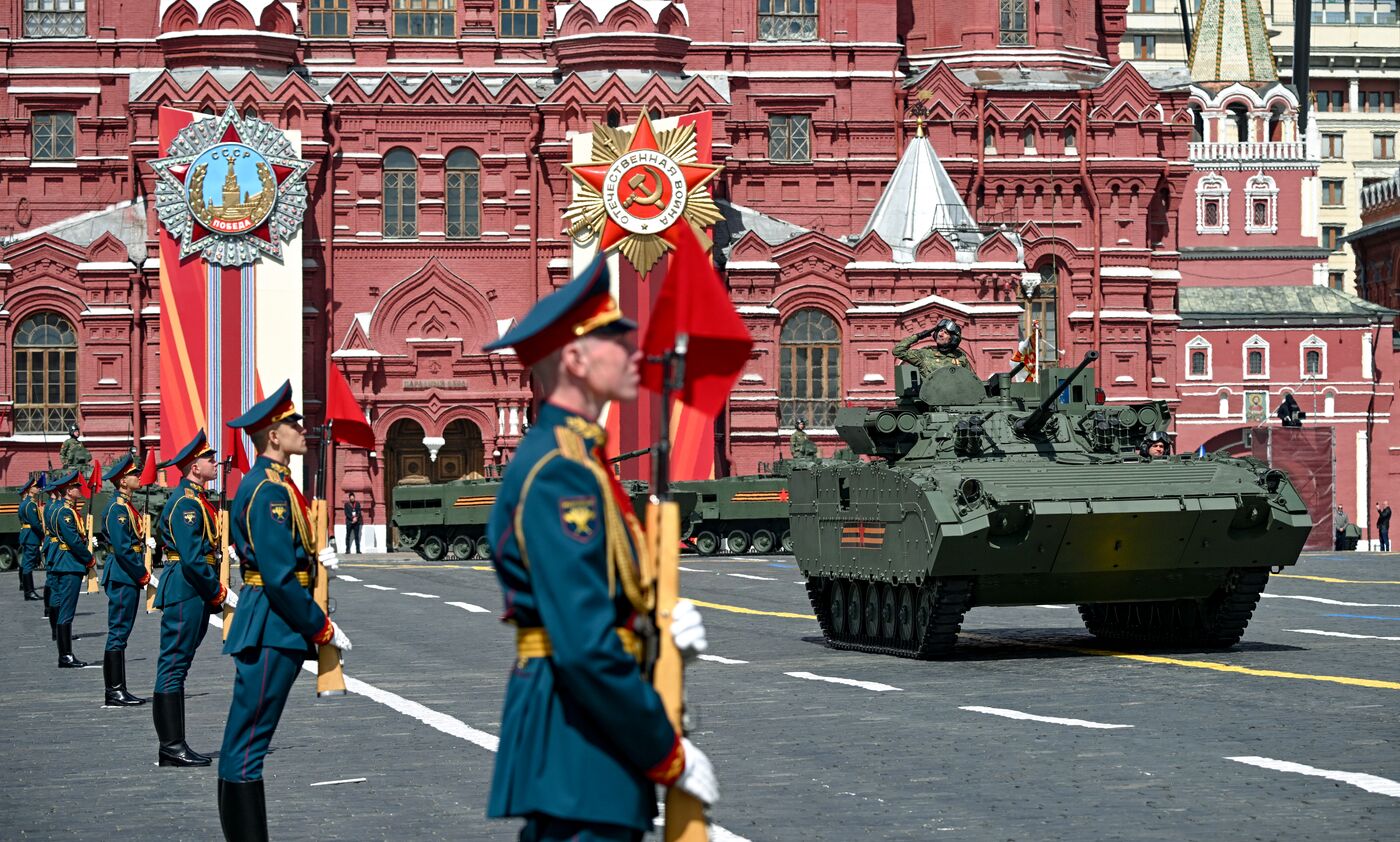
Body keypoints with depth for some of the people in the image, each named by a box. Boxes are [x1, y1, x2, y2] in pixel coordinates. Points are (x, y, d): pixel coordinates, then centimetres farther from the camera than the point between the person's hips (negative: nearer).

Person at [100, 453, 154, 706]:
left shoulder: (127, 507, 17)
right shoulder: (117, 509, -14)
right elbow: (122, 548, -20)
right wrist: (142, 574, -15)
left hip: (129, 578, 10)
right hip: (123, 578, -10)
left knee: (120, 633, 10)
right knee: (118, 632, -8)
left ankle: (118, 690, 13)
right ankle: (114, 692, -8)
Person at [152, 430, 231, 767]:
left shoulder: (196, 500, 18)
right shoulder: (186, 503, -15)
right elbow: (193, 558, -21)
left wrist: (215, 592, 12)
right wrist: (219, 593, -15)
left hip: (193, 595, 11)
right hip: (186, 594, -11)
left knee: (175, 666, 11)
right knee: (174, 665, -7)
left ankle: (171, 746, 15)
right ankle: (172, 747, -6)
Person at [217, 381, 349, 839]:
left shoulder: (272, 484, 16)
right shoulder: (269, 490, -16)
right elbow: (279, 578, -20)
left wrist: (315, 557, 9)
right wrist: (322, 628, -14)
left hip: (274, 630, 11)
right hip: (271, 631, -11)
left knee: (245, 744, 12)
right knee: (248, 745, -8)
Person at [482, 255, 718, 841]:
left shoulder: (576, 460, 16)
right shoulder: (559, 473, -16)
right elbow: (586, 647, -23)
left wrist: (667, 627, 1)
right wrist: (670, 755, -16)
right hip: (578, 751, -10)